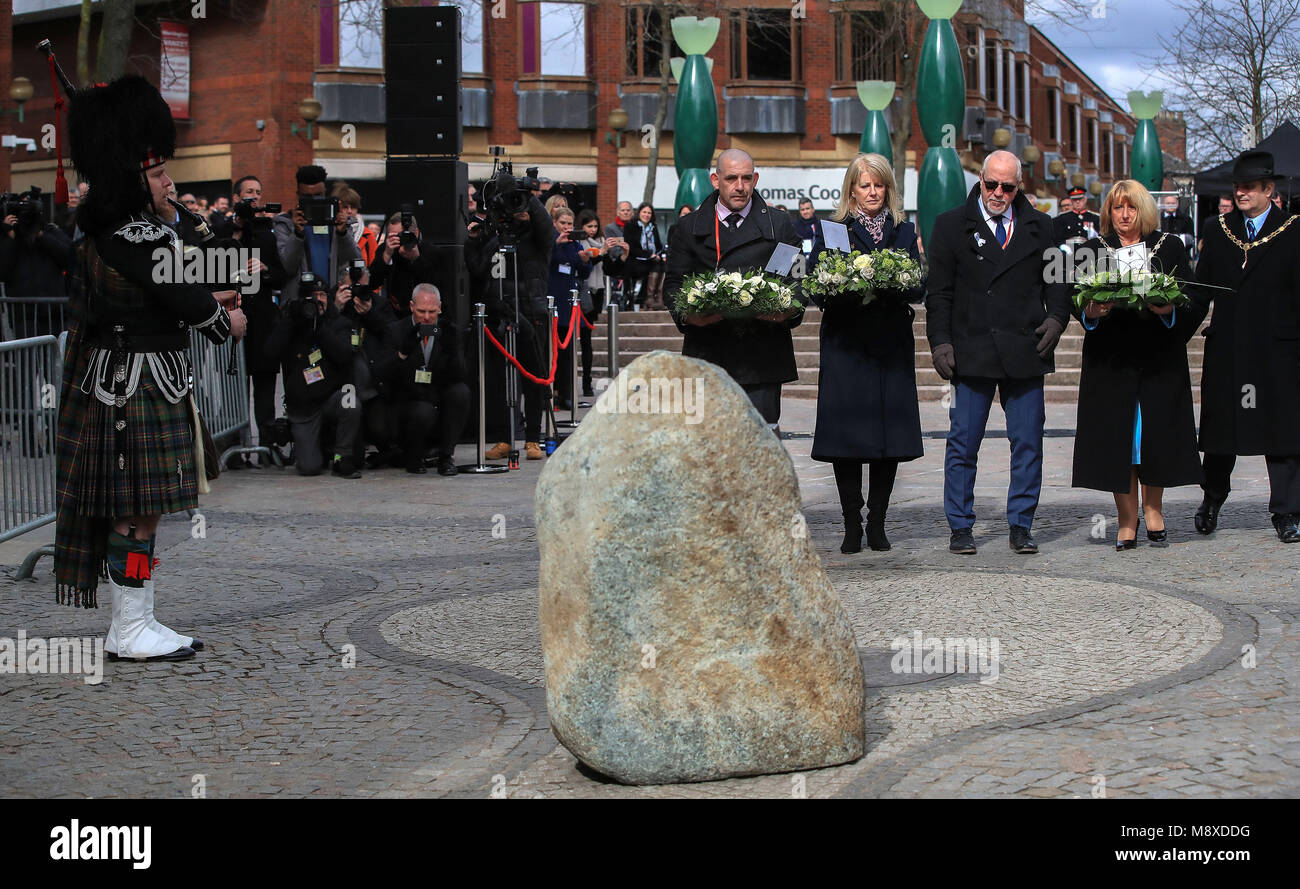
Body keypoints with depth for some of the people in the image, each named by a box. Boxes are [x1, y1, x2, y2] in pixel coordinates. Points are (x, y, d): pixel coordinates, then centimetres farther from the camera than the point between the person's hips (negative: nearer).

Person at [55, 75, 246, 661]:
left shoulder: (104, 234, 13)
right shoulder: (136, 238, -20)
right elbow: (184, 298, -15)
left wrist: (205, 302, 9)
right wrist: (226, 320, 3)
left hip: (114, 378, 10)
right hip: (139, 387, -10)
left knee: (130, 510, 13)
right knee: (138, 509, -4)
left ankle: (132, 623, 20)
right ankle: (131, 629, 2)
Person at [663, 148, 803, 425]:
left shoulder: (779, 225, 12)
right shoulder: (689, 228, 13)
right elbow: (674, 283, 11)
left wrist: (791, 310, -11)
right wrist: (685, 314, -11)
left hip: (763, 351, -1)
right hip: (707, 350, 1)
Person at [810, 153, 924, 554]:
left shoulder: (904, 232, 12)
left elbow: (919, 287, 6)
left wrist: (891, 285, -14)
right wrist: (851, 288, -17)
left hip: (891, 343, 2)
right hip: (846, 343, -2)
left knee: (890, 433, 0)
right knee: (846, 432, -5)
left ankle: (877, 522, 9)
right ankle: (852, 525, 2)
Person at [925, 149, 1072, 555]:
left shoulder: (1039, 227, 12)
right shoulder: (951, 226, 6)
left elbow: (1057, 281, 16)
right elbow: (938, 292, 4)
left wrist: (1057, 317, -3)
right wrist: (940, 341, -4)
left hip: (1025, 352, 2)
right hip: (971, 351, -2)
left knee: (1027, 442, 3)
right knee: (963, 442, 1)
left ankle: (1021, 525, 12)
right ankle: (960, 526, 10)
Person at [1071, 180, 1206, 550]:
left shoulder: (1170, 247, 8)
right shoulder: (1093, 250, 10)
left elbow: (1195, 301, 4)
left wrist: (1170, 310, -16)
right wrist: (1090, 312, -16)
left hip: (1159, 357, 0)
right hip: (1110, 358, 0)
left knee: (1155, 435, 0)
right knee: (1117, 438, -3)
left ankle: (1153, 512, 17)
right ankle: (1127, 522, 2)